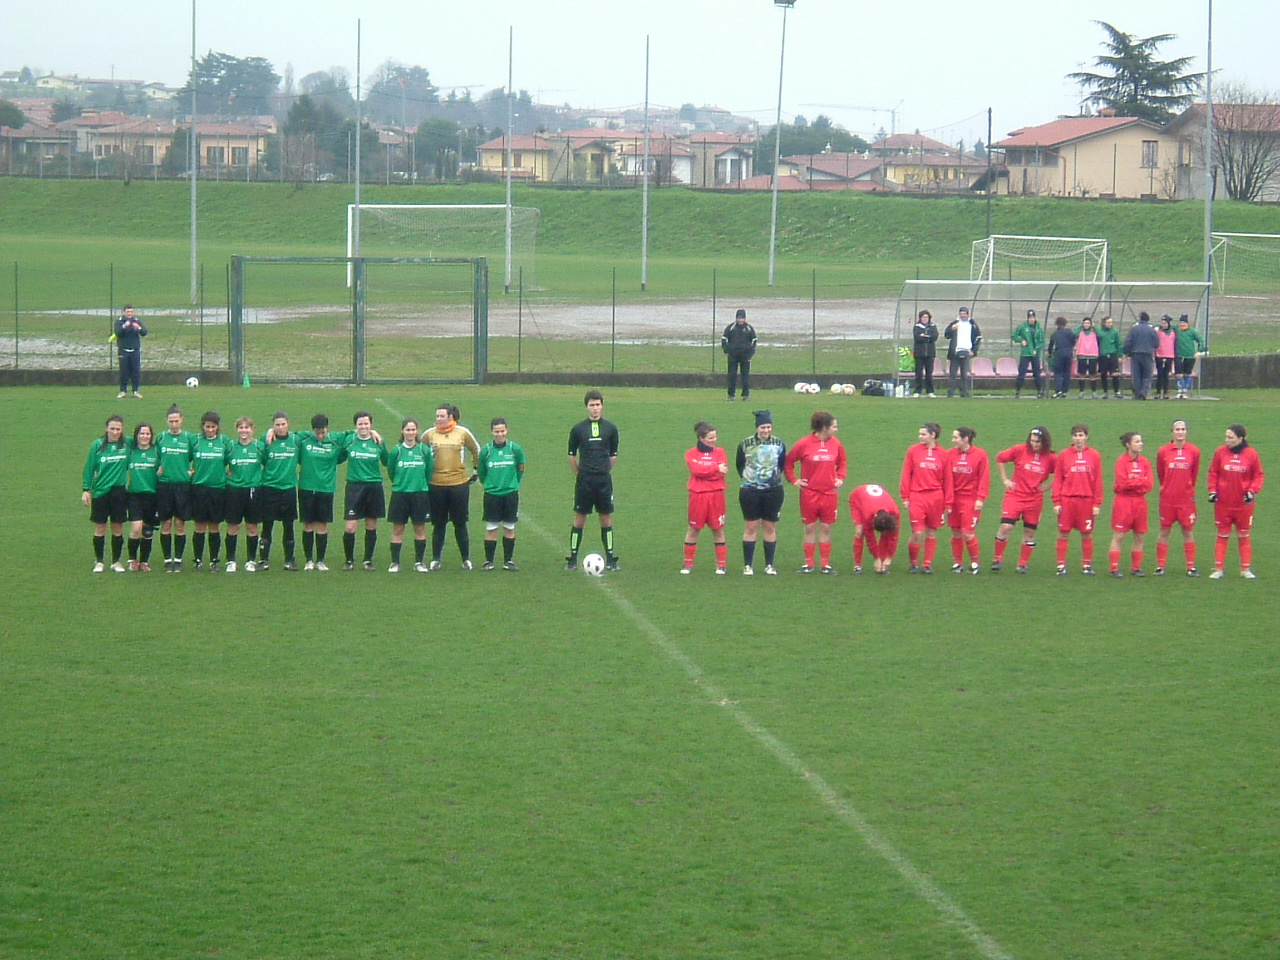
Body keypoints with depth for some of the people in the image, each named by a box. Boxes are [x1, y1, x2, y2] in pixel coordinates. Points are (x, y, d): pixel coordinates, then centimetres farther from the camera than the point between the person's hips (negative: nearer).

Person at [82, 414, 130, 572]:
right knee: (100, 528, 2)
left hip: (119, 491, 1)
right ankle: (99, 562, 12)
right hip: (100, 492, -1)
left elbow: (130, 465, 15)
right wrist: (86, 490, -2)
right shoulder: (97, 445, -2)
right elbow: (89, 468, 1)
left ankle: (116, 562, 15)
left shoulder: (127, 445, 1)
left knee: (118, 528, 5)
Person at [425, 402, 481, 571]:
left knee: (460, 524, 4)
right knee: (438, 524, 5)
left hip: (459, 483, -1)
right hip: (436, 485, 1)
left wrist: (476, 470, 13)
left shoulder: (463, 433, 1)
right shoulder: (430, 434, 2)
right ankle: (436, 559, 14)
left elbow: (476, 450, 15)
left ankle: (466, 559, 12)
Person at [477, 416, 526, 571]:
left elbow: (520, 470, 8)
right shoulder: (485, 450, -4)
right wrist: (489, 484, 11)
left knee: (509, 528, 7)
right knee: (491, 528, 0)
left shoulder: (515, 448, -4)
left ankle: (508, 561, 15)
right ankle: (489, 561, 7)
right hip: (491, 494, -1)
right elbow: (481, 472, 7)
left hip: (511, 493, 1)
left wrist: (513, 484, 11)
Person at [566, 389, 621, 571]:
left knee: (606, 519, 3)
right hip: (584, 481, -1)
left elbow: (614, 455, 13)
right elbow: (572, 455, 10)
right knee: (579, 519, 1)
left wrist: (604, 471, 10)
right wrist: (579, 474, 8)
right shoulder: (578, 429, 2)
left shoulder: (610, 428, 5)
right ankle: (572, 559, 7)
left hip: (604, 480, 1)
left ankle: (610, 559, 10)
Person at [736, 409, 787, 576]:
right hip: (750, 491, -1)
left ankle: (770, 565, 13)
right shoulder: (746, 444, -2)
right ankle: (748, 565, 5)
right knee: (751, 528, 0)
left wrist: (775, 477, 9)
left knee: (770, 528, 5)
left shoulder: (778, 444, 2)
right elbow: (739, 464, 11)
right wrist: (746, 477, 7)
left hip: (774, 491, 1)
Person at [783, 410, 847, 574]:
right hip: (809, 492, -3)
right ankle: (808, 563, 11)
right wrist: (793, 480, -1)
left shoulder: (836, 444, 3)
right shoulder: (804, 444, -8)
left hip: (829, 493, 3)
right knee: (810, 528, 5)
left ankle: (826, 563, 12)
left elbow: (843, 462, 20)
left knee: (826, 529, 7)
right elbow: (788, 462, 2)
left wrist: (840, 478, 8)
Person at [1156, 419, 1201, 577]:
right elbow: (1160, 474, 10)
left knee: (1188, 532, 3)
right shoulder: (1163, 452, -2)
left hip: (1187, 498, 0)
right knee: (1164, 532, 4)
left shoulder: (1194, 451, 0)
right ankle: (1160, 566, 9)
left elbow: (1194, 475, 11)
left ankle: (1191, 567, 8)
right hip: (1167, 498, 0)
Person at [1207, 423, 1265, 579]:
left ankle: (1246, 569, 15)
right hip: (1223, 502, 1)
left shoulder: (1251, 454, -5)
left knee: (1244, 536, 8)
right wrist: (1212, 491, -7)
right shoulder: (1220, 452, -3)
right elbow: (1213, 473, 3)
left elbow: (1258, 476, 1)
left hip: (1244, 503, -1)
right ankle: (1218, 569, 10)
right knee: (1222, 536, 5)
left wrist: (1252, 491, -12)